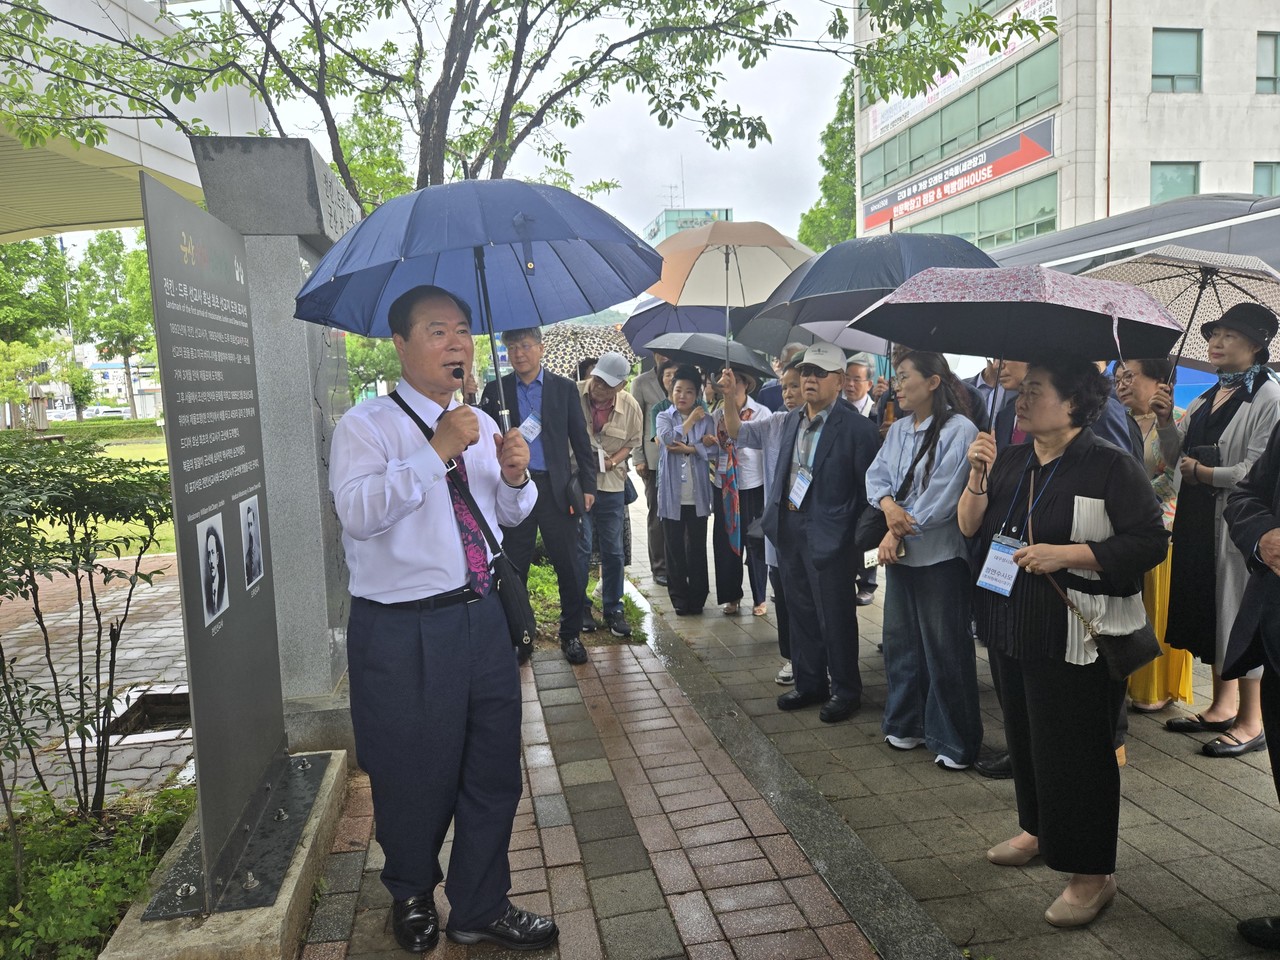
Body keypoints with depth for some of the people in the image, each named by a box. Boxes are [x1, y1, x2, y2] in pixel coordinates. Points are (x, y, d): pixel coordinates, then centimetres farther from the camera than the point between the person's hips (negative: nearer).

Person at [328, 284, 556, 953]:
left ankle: (481, 909, 37)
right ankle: (412, 898, 43)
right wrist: (436, 452, -29)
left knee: (495, 771, 14)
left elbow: (512, 515, 17)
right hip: (402, 632, -5)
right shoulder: (365, 427, -9)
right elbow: (356, 513, -26)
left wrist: (516, 477, -4)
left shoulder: (481, 426, 10)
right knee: (415, 778, 12)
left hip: (481, 615, 6)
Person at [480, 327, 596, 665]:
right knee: (514, 568, 7)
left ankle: (571, 634, 19)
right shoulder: (496, 390, 6)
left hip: (557, 488, 0)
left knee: (568, 567, 4)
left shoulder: (564, 388, 5)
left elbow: (581, 440, 6)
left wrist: (588, 485, 1)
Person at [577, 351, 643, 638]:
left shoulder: (630, 406, -6)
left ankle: (613, 609, 22)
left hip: (611, 485, 2)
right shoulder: (574, 394, -12)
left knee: (613, 550, 9)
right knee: (579, 548, 3)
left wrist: (614, 460, -9)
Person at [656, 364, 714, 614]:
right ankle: (679, 599, 14)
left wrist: (689, 449, -18)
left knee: (697, 546, 4)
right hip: (672, 493, 0)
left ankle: (697, 598, 15)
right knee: (674, 547, 4)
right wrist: (691, 419, -8)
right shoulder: (664, 417, 6)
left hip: (697, 494, 0)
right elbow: (669, 439, -15)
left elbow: (712, 449, -6)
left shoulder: (705, 419, 7)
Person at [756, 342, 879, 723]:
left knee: (835, 618, 5)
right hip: (789, 530, 7)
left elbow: (869, 488, -12)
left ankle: (845, 691, 23)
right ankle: (809, 684, 32)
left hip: (828, 536, -7)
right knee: (800, 613, 17)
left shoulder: (856, 428, -13)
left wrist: (859, 536, -13)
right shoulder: (792, 420, 9)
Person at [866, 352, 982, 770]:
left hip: (939, 554, -7)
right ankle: (906, 723, 31)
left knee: (945, 649, 1)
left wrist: (899, 531, -13)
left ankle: (953, 741, 15)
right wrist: (888, 504, -17)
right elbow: (877, 474, 4)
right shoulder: (898, 430, 9)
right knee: (901, 640, 16)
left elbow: (942, 494, -18)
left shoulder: (959, 430, -13)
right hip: (899, 550, 7)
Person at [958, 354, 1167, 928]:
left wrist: (1064, 554, -22)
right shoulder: (1011, 461, 7)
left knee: (1075, 752, 1)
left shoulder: (1110, 467, -12)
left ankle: (1093, 874, 17)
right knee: (1025, 737, 20)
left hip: (1077, 639, -7)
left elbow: (1150, 543, -15)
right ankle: (1038, 831, 41)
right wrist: (978, 476, -10)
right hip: (1012, 628, 7)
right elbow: (971, 528, 6)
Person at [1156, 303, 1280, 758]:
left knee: (1238, 612, 0)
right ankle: (1223, 707, 28)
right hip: (1199, 520, 8)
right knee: (1208, 610, 14)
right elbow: (1176, 454, 10)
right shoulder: (1206, 399, 13)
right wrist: (1165, 419, -5)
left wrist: (1201, 472, -9)